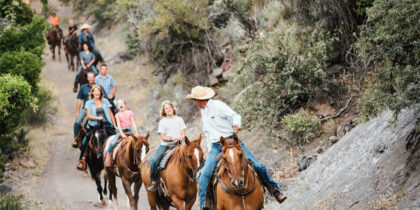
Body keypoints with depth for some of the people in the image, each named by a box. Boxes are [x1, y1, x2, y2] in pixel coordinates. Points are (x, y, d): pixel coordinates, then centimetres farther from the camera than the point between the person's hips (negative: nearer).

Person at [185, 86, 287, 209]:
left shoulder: (218, 105, -2)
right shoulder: (202, 111, 19)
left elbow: (234, 115, -13)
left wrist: (236, 124, -35)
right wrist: (210, 149, 20)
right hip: (215, 148, 6)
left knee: (258, 166, -14)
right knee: (204, 176, -14)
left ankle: (275, 191, 5)